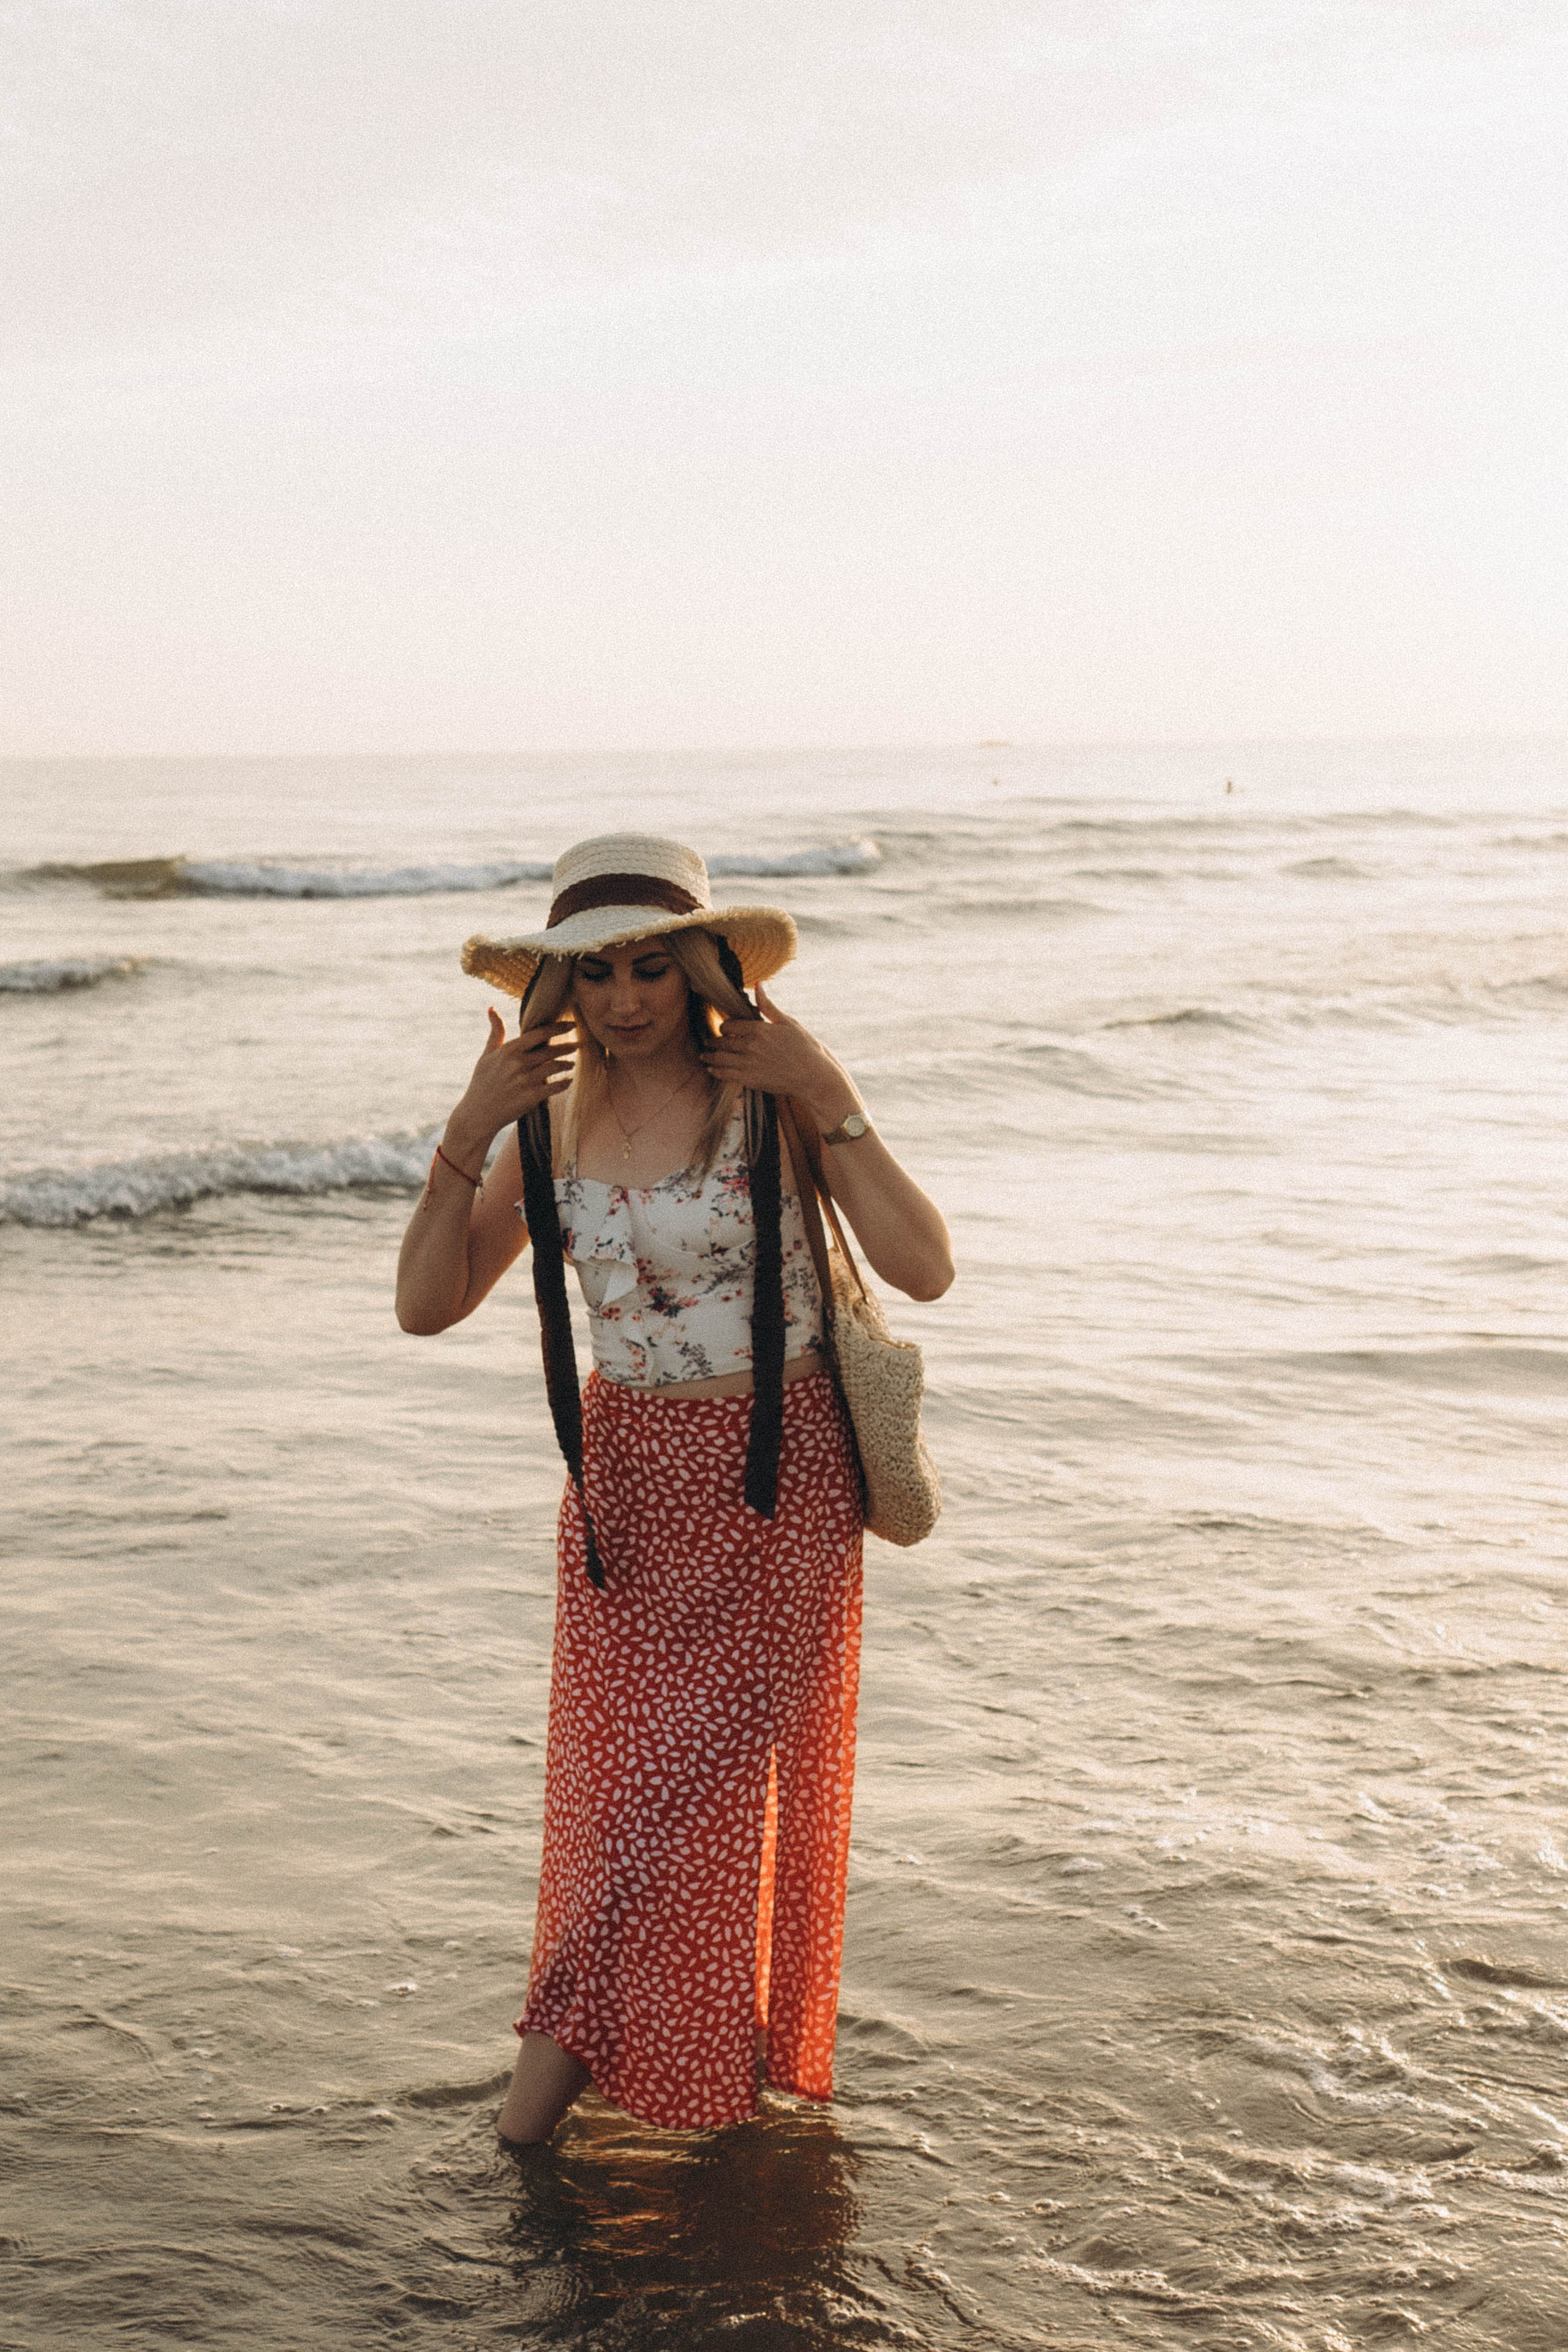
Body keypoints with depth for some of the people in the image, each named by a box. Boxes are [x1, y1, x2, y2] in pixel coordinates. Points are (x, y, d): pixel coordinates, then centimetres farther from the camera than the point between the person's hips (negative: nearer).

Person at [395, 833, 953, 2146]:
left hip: (776, 1475, -4)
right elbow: (427, 1305, -2)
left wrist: (831, 1101, -24)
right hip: (626, 1473, 4)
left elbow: (926, 1271, -19)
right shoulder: (552, 1121, 0)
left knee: (702, 1769, -4)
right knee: (615, 1771, 7)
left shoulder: (772, 1094, -12)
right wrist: (467, 1133, -14)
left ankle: (563, 2045, 8)